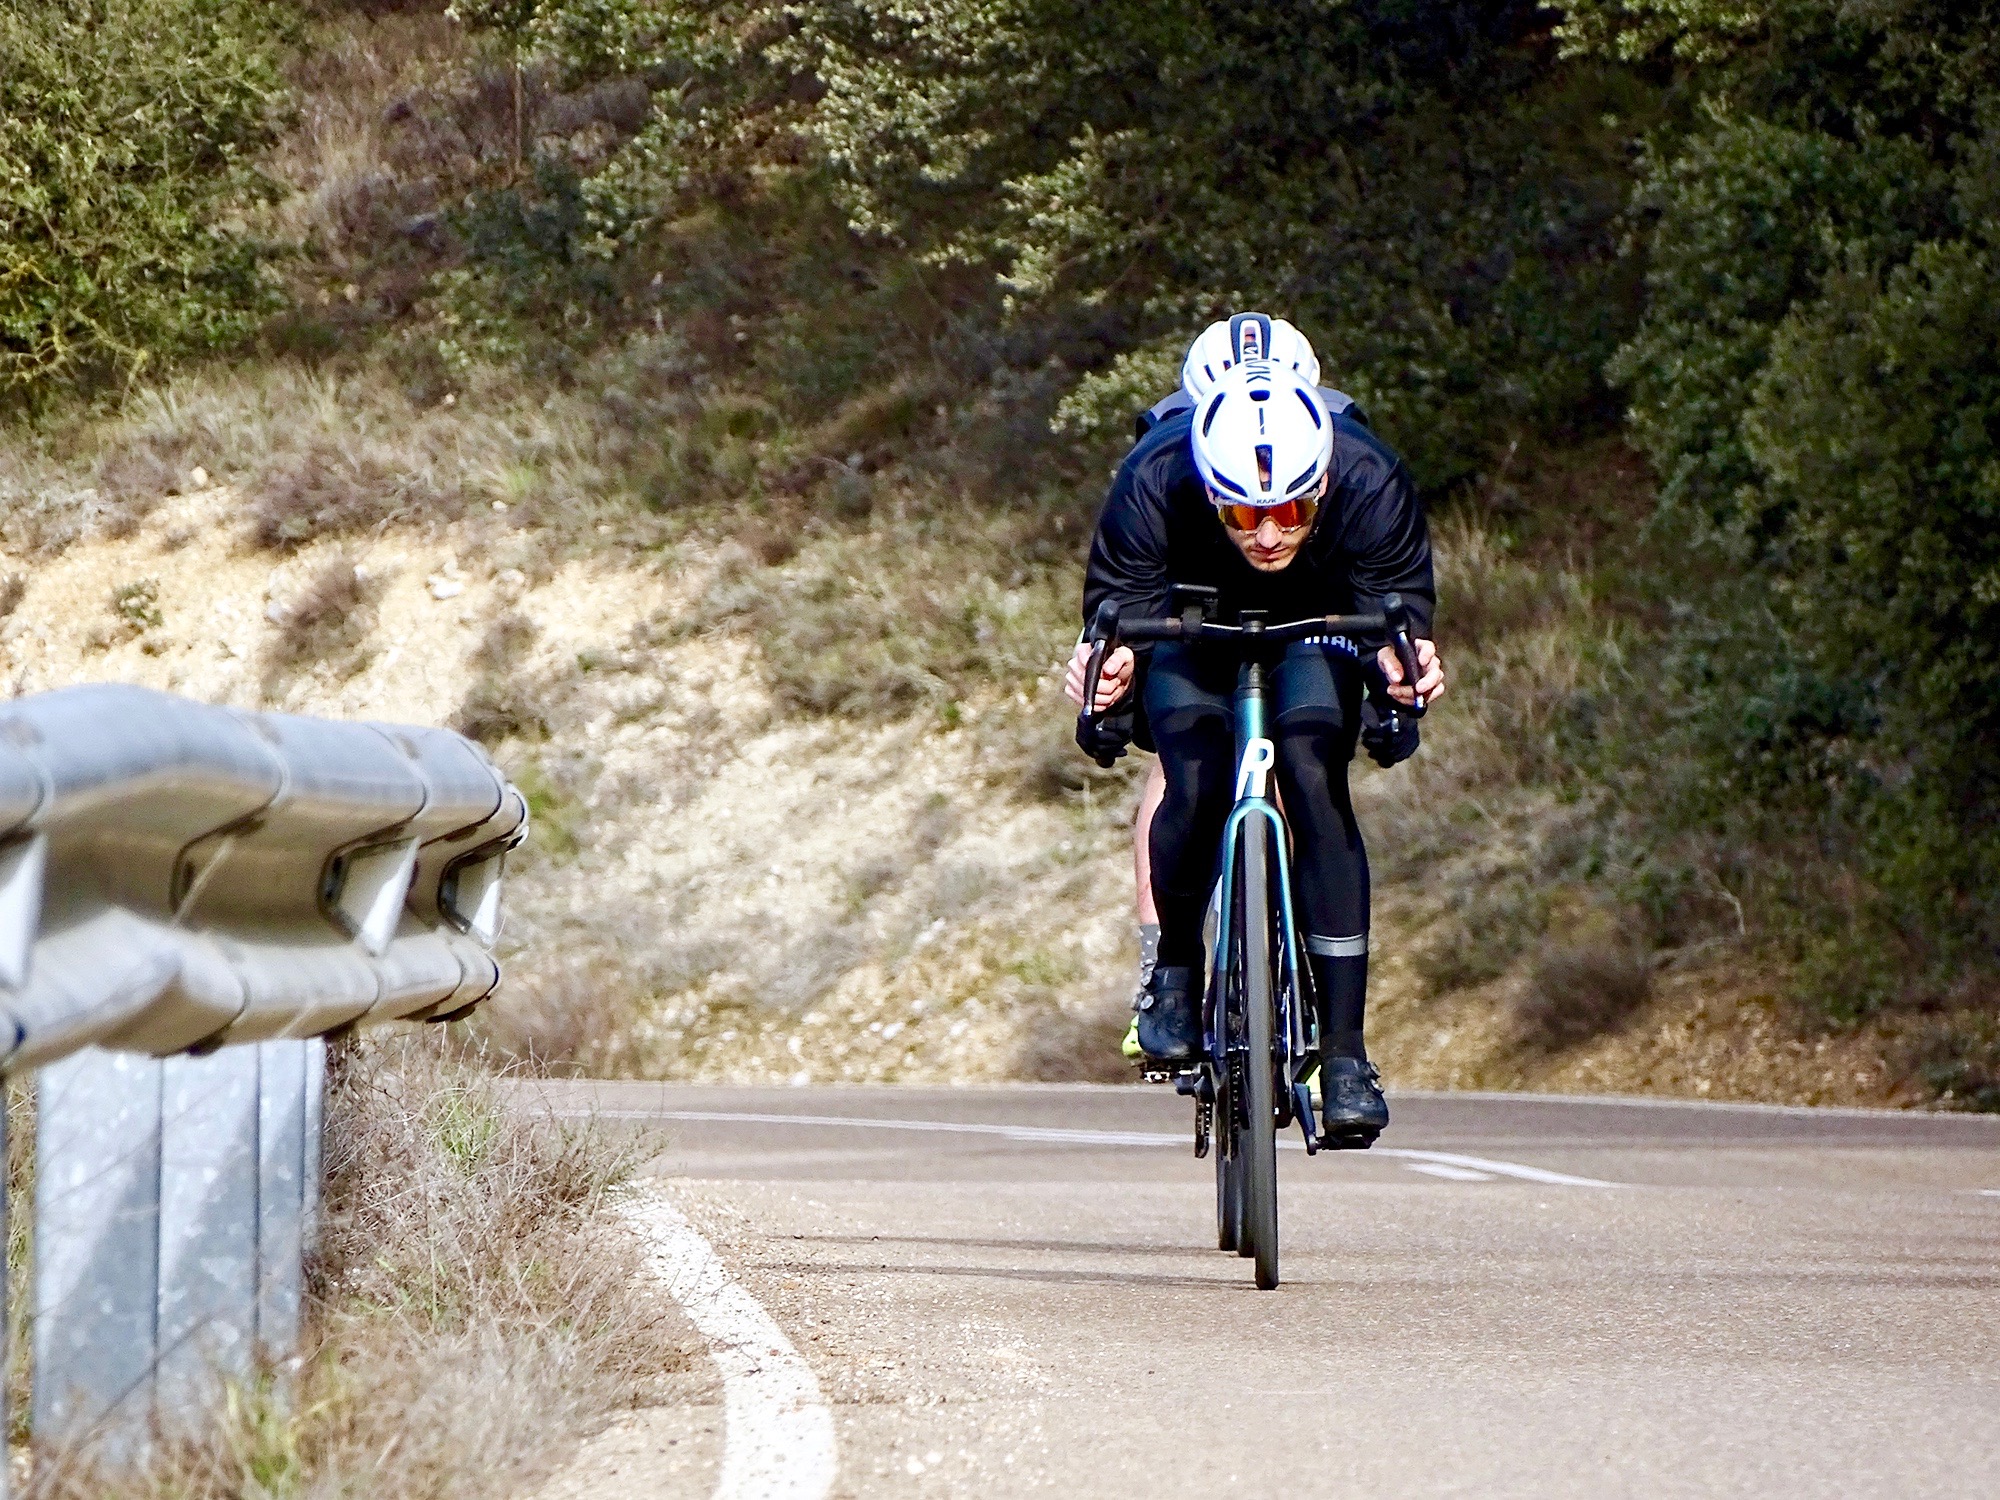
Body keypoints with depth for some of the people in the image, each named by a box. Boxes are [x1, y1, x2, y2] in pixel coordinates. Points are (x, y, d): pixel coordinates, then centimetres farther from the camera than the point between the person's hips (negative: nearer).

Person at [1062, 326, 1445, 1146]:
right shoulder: (1155, 483, -36)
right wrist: (1106, 665, -49)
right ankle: (1175, 969, 4)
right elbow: (1118, 607, -26)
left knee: (1315, 786, -23)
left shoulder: (1371, 484, -35)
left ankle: (1344, 1053, -20)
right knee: (1195, 790, -25)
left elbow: (1402, 610, -24)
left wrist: (1408, 664, -48)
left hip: (1319, 625, 0)